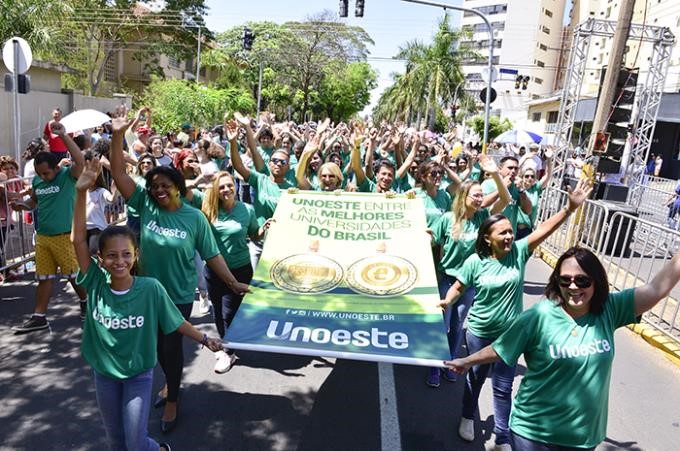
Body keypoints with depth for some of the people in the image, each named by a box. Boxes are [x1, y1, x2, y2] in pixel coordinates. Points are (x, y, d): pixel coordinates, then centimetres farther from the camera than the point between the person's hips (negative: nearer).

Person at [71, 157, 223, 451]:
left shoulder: (151, 288, -22)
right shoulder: (96, 285, -17)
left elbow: (176, 322, -9)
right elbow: (77, 240, -24)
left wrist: (205, 340, -4)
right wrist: (81, 193, -32)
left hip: (138, 373, -3)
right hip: (103, 372, 3)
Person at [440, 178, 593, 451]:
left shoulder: (519, 252, -12)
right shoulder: (475, 261, -15)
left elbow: (544, 229, -20)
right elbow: (458, 286, -5)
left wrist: (570, 207, -29)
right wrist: (446, 301, -22)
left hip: (510, 333, 1)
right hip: (479, 332, -1)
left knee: (503, 387, 12)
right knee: (475, 377, 20)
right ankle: (468, 417, 46)